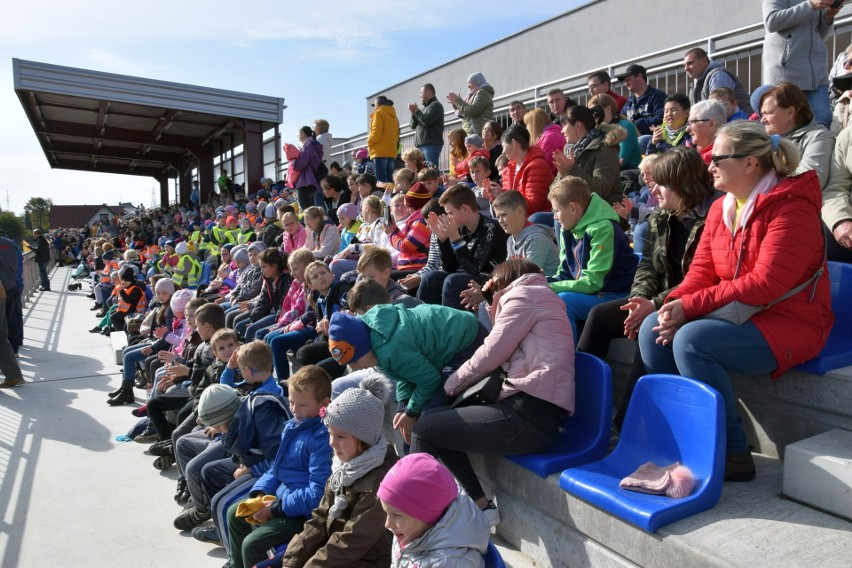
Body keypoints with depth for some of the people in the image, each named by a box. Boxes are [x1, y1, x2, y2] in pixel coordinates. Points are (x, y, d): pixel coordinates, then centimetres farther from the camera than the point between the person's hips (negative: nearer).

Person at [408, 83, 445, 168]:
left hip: (431, 145, -8)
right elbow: (413, 126, 21)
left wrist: (416, 111, 0)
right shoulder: (425, 107, 24)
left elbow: (426, 121, -15)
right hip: (421, 145, 8)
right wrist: (413, 113, 3)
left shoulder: (436, 105, 0)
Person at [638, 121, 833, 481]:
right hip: (737, 314, 8)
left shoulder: (791, 208, -15)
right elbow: (701, 271, 5)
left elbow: (765, 285, -24)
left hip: (789, 324, -8)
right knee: (652, 328, -11)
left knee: (691, 340, -30)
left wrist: (691, 306, -25)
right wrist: (676, 306, -15)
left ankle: (734, 454, -14)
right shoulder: (721, 208, 10)